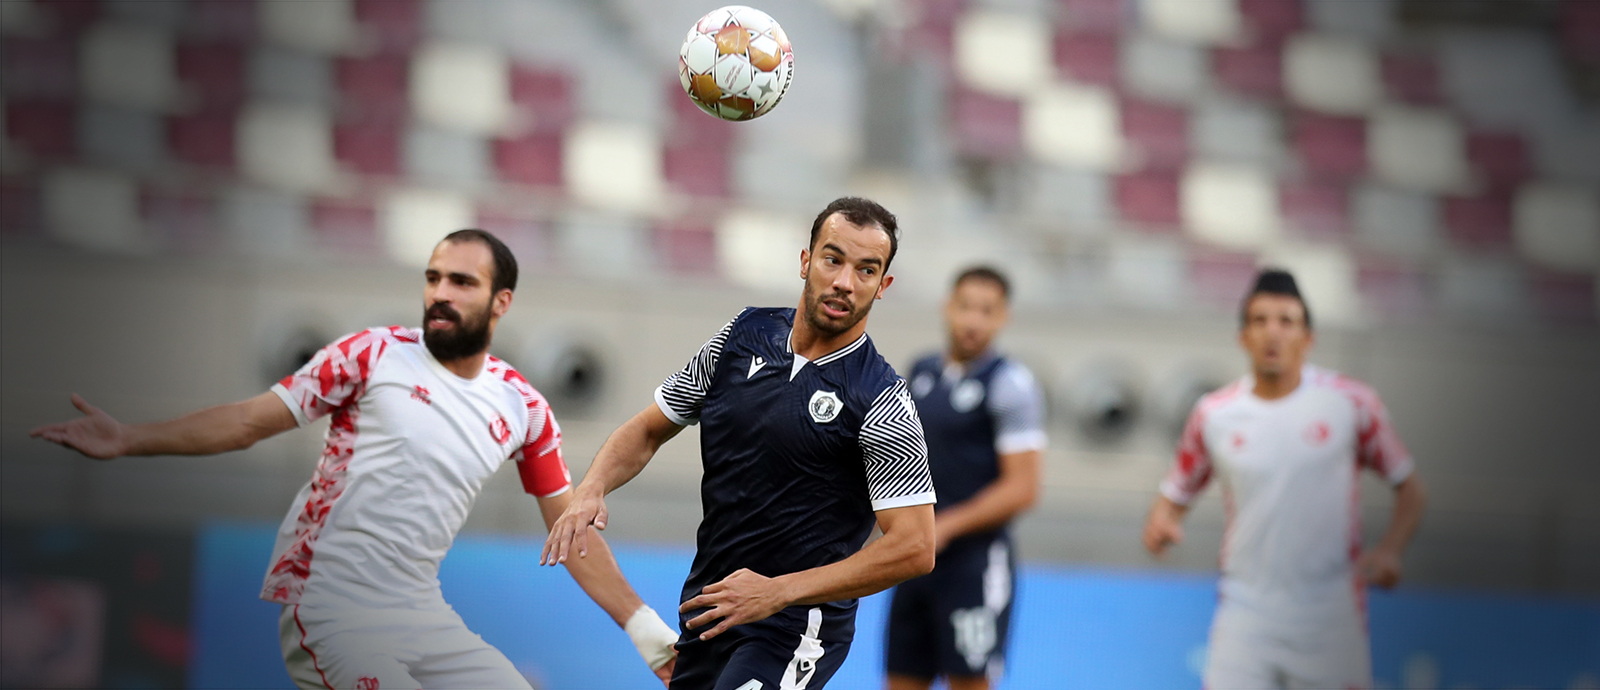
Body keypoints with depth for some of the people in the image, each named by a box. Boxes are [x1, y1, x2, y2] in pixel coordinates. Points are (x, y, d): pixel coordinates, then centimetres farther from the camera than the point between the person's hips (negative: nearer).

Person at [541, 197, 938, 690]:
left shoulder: (881, 401, -13)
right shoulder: (743, 335, 3)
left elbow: (913, 548, -17)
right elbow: (649, 430, 14)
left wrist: (778, 591, -22)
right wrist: (591, 491, -8)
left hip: (796, 630, -6)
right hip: (708, 607, 6)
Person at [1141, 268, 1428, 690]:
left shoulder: (1351, 403, -1)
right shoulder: (1213, 415, 4)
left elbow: (1409, 488, 6)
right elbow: (1175, 495, 14)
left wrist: (1389, 551, -12)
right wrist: (1161, 526, -9)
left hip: (1330, 621, -1)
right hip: (1245, 617, 1)